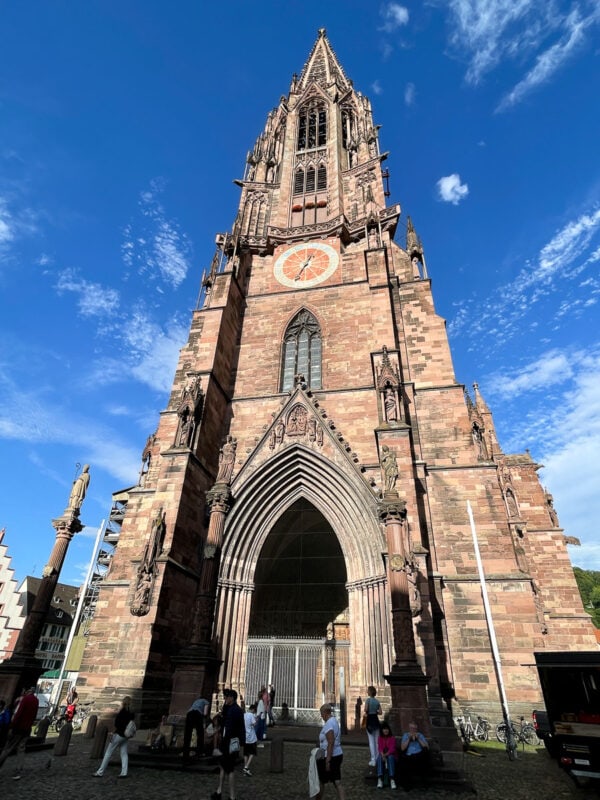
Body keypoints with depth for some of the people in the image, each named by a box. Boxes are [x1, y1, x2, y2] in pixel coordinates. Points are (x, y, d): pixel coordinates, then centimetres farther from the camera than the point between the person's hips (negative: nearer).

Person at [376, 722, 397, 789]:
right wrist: (383, 755, -25)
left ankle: (392, 780, -52)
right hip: (382, 755, 1)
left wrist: (386, 754, -27)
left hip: (390, 755, -1)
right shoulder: (380, 738, 11)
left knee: (390, 758, -37)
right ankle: (380, 780, -49)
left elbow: (392, 749, -8)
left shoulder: (392, 738, 6)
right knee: (380, 758, -35)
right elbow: (379, 748, -3)